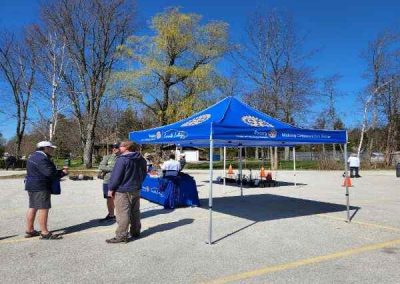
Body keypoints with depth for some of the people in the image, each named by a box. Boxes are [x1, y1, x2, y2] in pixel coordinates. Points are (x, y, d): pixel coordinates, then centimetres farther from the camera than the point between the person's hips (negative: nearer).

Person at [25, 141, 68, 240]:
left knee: (33, 207, 15)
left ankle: (29, 230, 23)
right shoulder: (41, 158, -18)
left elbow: (48, 170, 14)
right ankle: (45, 233, -5)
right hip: (40, 187, -11)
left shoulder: (34, 156, 16)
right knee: (43, 208, -8)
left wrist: (60, 171, 3)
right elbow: (50, 173, -25)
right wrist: (63, 172, -10)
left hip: (32, 186, 11)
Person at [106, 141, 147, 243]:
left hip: (123, 190, -8)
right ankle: (135, 232, 26)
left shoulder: (122, 159, -16)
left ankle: (121, 236, -2)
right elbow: (143, 174, 18)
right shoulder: (141, 159, 9)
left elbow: (116, 175, -17)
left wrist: (111, 188, -8)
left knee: (123, 213, -5)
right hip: (136, 189, 8)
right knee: (135, 212, 16)